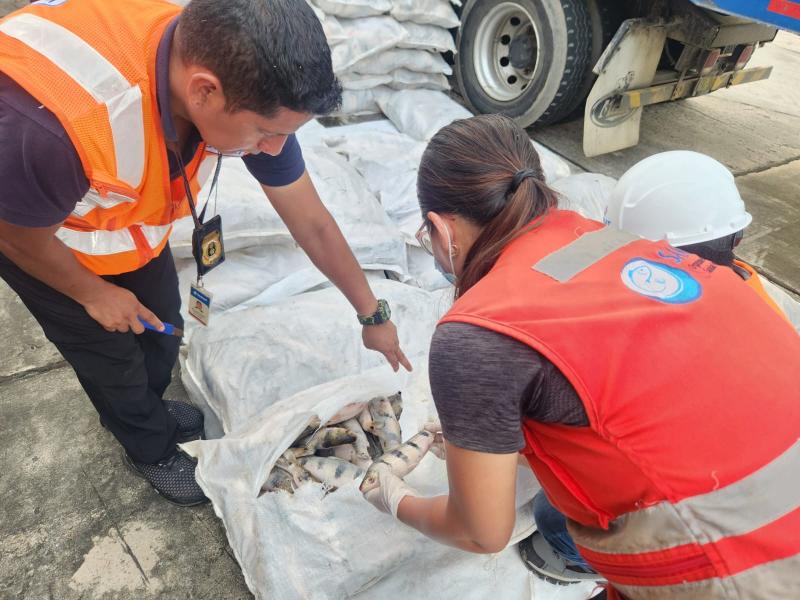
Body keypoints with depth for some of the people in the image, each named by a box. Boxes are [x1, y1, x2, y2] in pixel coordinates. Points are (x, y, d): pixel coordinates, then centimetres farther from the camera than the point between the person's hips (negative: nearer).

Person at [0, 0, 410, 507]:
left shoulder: (236, 75, -28)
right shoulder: (49, 125, -47)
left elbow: (312, 223, -16)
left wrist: (373, 314, -6)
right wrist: (94, 294, -6)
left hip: (129, 206, 5)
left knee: (162, 322, 17)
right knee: (112, 352, 10)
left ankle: (143, 407, 51)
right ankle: (151, 449, 41)